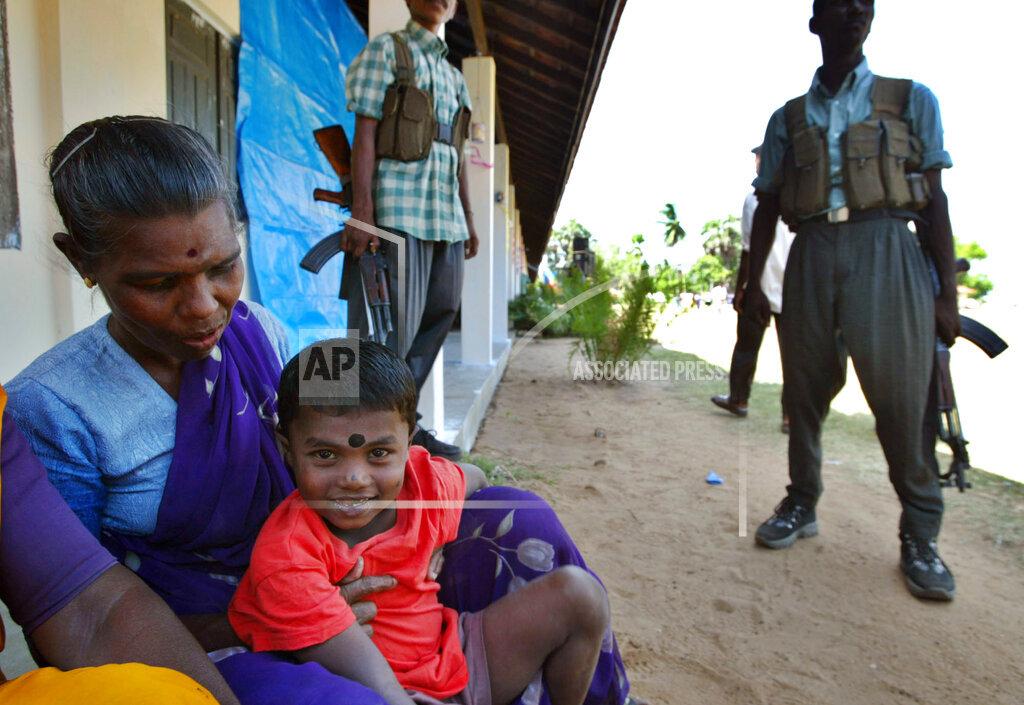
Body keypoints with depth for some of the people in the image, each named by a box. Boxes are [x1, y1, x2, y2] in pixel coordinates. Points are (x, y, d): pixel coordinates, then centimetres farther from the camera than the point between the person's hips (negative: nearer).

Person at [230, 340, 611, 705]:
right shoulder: (285, 558, -26)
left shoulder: (422, 480, -12)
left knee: (578, 593, -3)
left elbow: (474, 479, 14)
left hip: (453, 660, 6)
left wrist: (439, 550, 0)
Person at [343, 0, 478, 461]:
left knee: (436, 323, 8)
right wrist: (361, 211, -17)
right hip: (399, 212, -7)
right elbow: (365, 134, -6)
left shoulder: (454, 75, 25)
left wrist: (468, 222, 19)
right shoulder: (385, 50, 5)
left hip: (446, 219, 8)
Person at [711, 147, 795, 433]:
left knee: (746, 347, 13)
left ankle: (738, 399, 26)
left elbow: (750, 249, -10)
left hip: (760, 288, -2)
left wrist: (739, 289, -4)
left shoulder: (755, 199, -7)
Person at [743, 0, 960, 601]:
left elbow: (935, 199, 7)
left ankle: (920, 535, 8)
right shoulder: (788, 119, 17)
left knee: (902, 397, -7)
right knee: (805, 389, 5)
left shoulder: (911, 100, 12)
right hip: (812, 257, 2)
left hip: (885, 253, -2)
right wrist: (754, 280, 6)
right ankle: (802, 503, 21)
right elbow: (767, 206, 15)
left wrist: (948, 293, 0)